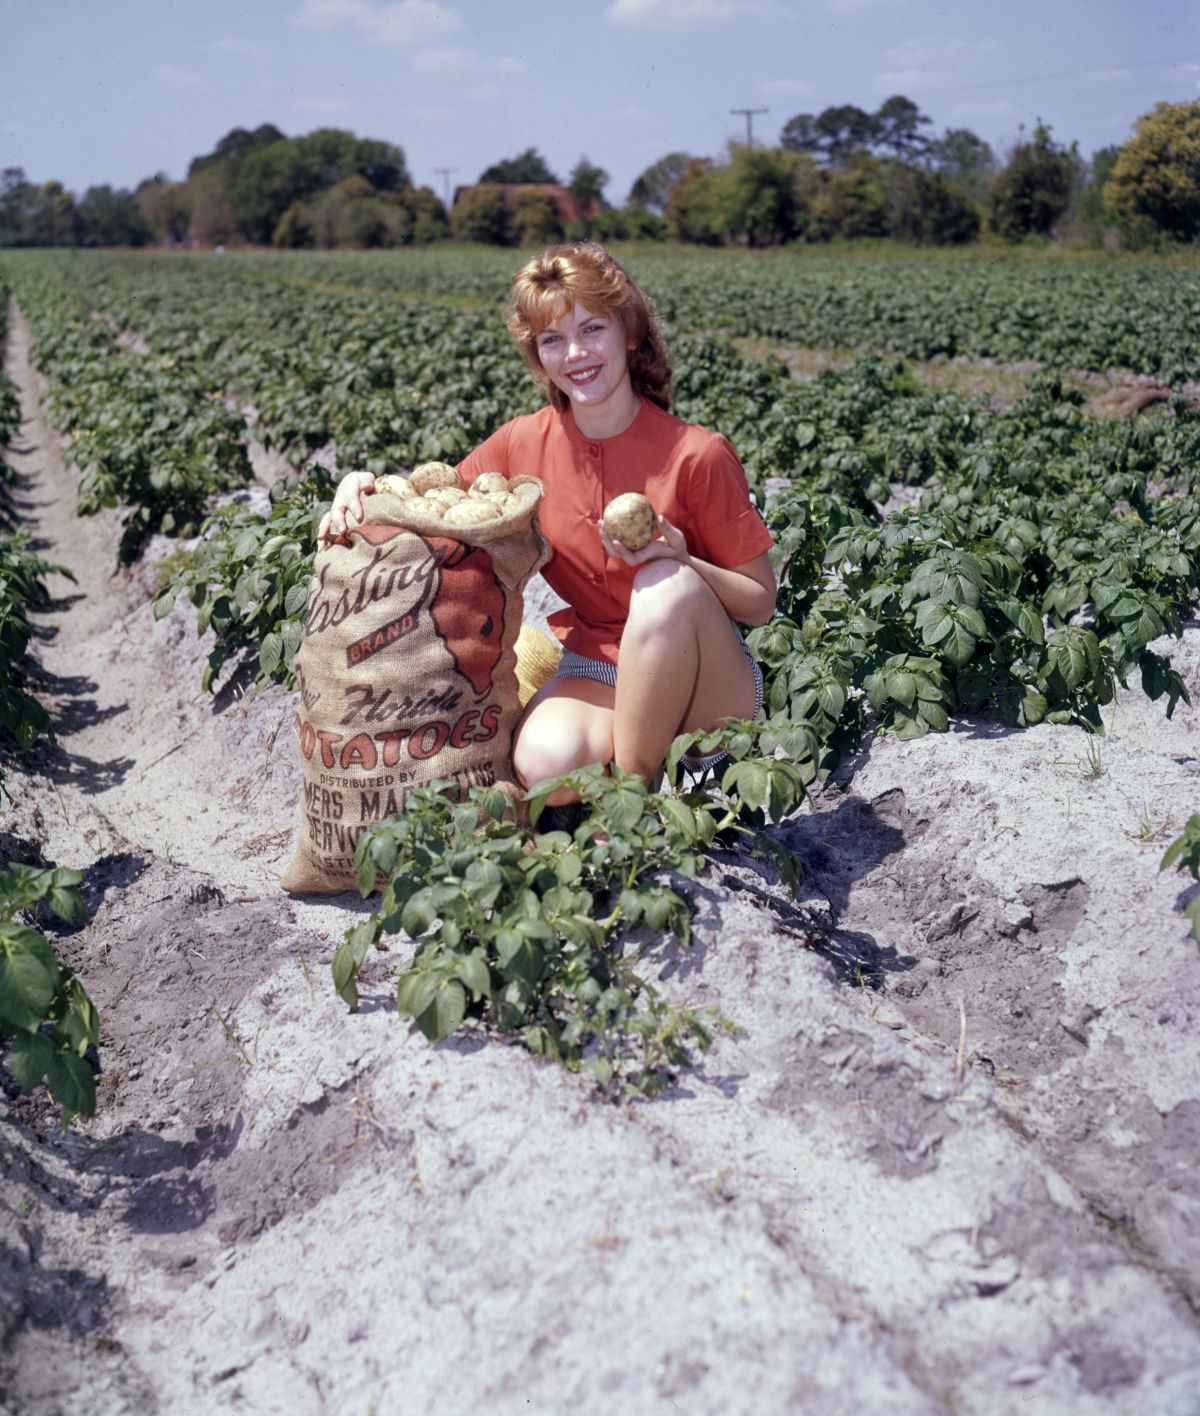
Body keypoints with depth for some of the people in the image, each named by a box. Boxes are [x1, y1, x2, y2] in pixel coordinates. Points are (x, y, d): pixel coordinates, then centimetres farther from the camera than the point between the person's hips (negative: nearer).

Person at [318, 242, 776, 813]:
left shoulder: (696, 455, -13)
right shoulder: (525, 444, -2)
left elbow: (760, 603, -7)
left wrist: (679, 559, -26)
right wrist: (365, 485, -10)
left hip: (711, 681, -1)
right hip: (598, 668, 2)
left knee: (665, 585, -34)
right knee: (544, 763, -32)